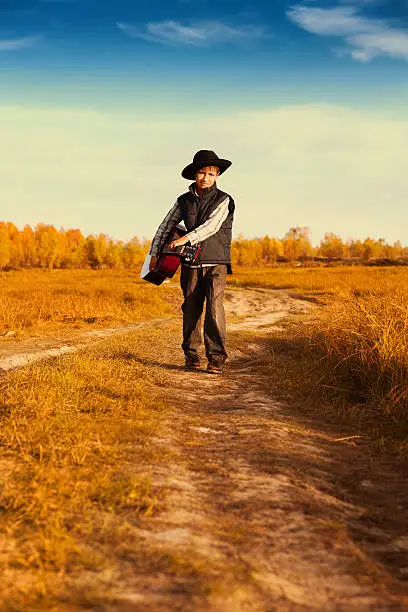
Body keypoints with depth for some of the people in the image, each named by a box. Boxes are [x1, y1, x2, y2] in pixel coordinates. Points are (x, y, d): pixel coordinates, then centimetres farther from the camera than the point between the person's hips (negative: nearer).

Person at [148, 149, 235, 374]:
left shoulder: (223, 200, -3)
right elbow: (166, 225, 16)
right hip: (191, 265, 3)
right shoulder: (184, 200, 9)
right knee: (191, 310, 4)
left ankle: (216, 358, -11)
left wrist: (186, 238, -28)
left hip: (216, 264, -3)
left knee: (214, 308, -14)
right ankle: (191, 355, 16)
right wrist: (154, 253, 11)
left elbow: (212, 225, -17)